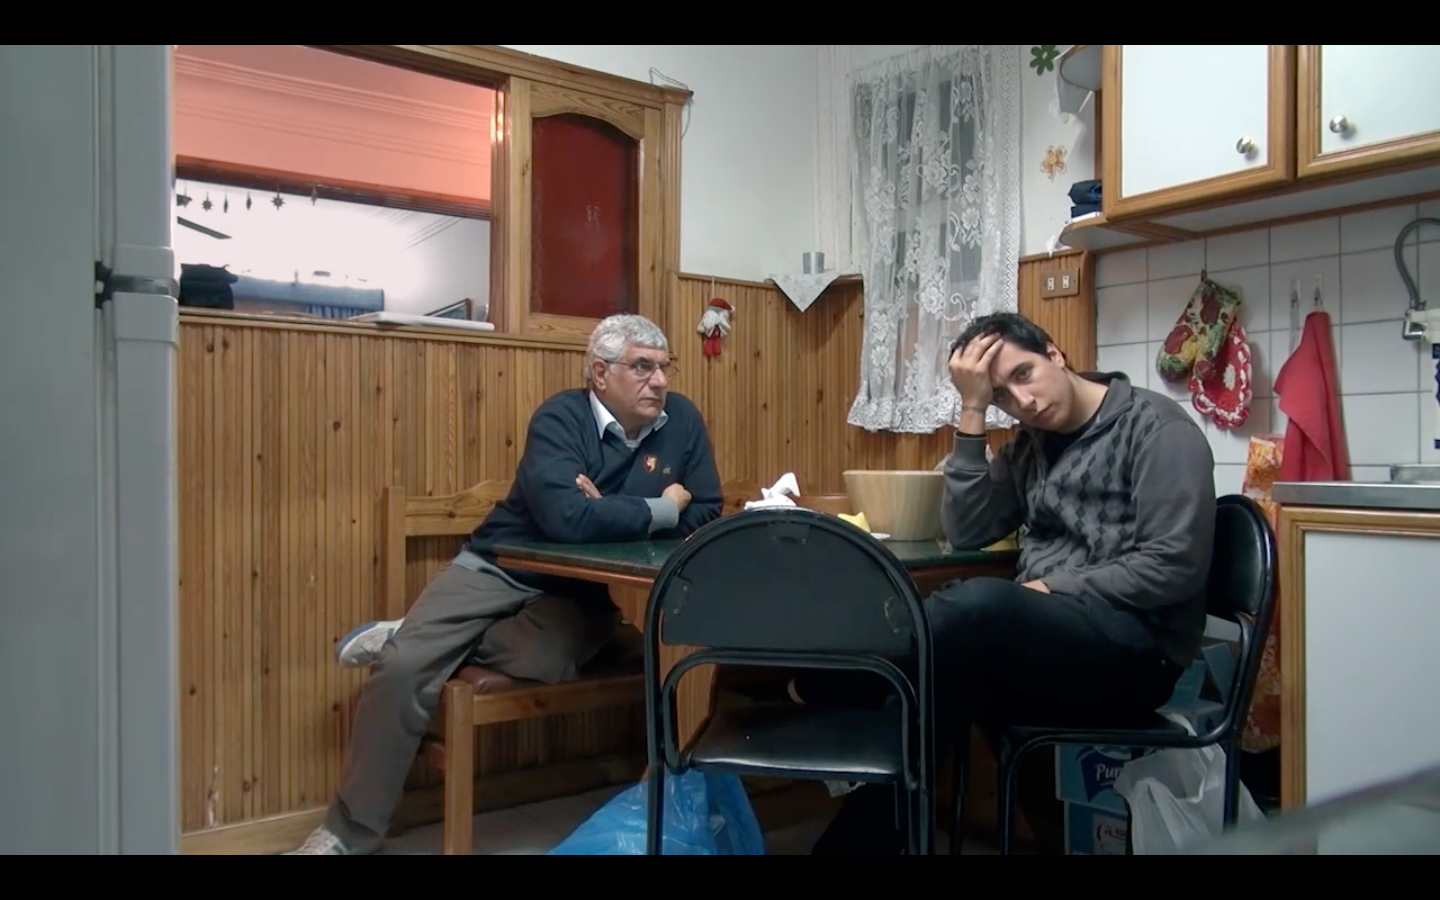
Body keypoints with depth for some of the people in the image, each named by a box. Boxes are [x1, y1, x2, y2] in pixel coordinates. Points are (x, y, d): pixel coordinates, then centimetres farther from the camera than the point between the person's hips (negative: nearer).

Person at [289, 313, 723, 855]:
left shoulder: (682, 420, -4)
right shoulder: (560, 418, -17)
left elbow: (706, 516, -4)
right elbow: (567, 518, -34)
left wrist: (611, 514, -18)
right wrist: (660, 510, -22)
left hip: (580, 592, 2)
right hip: (498, 569, -2)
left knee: (546, 660, -32)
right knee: (402, 669, -17)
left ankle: (409, 638, -1)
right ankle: (348, 832, 4)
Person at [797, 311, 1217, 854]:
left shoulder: (1157, 427, -5)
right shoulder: (1029, 446, 15)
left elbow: (1173, 567, -14)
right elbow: (965, 534, 2)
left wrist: (1051, 589, -15)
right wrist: (971, 412, -2)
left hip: (1135, 647, -6)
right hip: (1040, 638, 6)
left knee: (981, 602, -35)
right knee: (936, 685, -27)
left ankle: (814, 688, -24)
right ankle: (857, 840, -21)